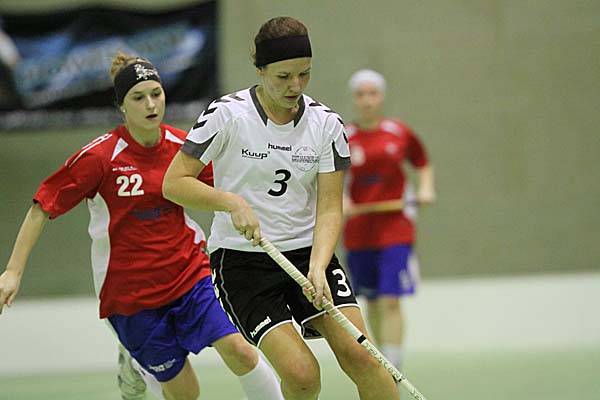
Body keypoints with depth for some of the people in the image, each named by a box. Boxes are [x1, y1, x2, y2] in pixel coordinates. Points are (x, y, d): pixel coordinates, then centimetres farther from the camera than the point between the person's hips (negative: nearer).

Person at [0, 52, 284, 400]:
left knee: (238, 350, -19)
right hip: (129, 290, -3)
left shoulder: (183, 146, -3)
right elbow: (42, 208, -10)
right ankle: (135, 363, 34)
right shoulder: (100, 157, -14)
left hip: (189, 271, 3)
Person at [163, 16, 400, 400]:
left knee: (358, 354, -17)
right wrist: (232, 202, -22)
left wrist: (317, 267, -19)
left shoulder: (327, 124, -1)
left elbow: (329, 209, -2)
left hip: (309, 251, 3)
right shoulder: (227, 114, -9)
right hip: (240, 259, -3)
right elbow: (174, 182, -7)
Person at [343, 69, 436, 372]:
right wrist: (339, 199, -16)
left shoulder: (400, 133, 1)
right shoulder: (344, 139, 0)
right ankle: (384, 356, 28)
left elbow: (423, 163, 17)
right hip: (359, 231, 2)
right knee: (372, 302, 10)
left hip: (395, 229, -2)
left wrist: (425, 189, 0)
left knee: (390, 302, -12)